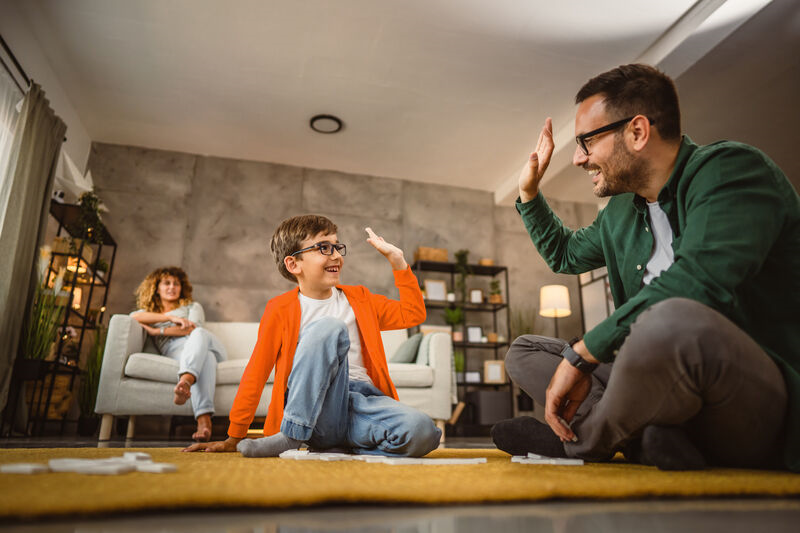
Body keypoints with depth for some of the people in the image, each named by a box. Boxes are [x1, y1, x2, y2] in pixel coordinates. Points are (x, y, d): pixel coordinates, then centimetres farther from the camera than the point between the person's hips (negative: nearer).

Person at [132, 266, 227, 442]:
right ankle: (204, 420, -63)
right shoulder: (149, 312, 33)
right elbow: (134, 316, 5)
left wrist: (158, 331, 2)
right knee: (205, 356, -41)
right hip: (176, 353, -2)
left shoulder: (193, 306, 31)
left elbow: (192, 328, 7)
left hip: (209, 345, 2)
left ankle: (185, 381, -68)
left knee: (199, 334, -38)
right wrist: (171, 317, -5)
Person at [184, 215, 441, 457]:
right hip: (314, 409, -3)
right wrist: (234, 438, 7)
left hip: (362, 402, 4)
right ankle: (291, 435, -22)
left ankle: (342, 445, -6)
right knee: (328, 326, -29)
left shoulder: (359, 299, 17)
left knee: (422, 431, -29)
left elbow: (413, 314, 16)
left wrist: (397, 260, 11)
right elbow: (255, 374, 6)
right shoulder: (281, 309, 4)